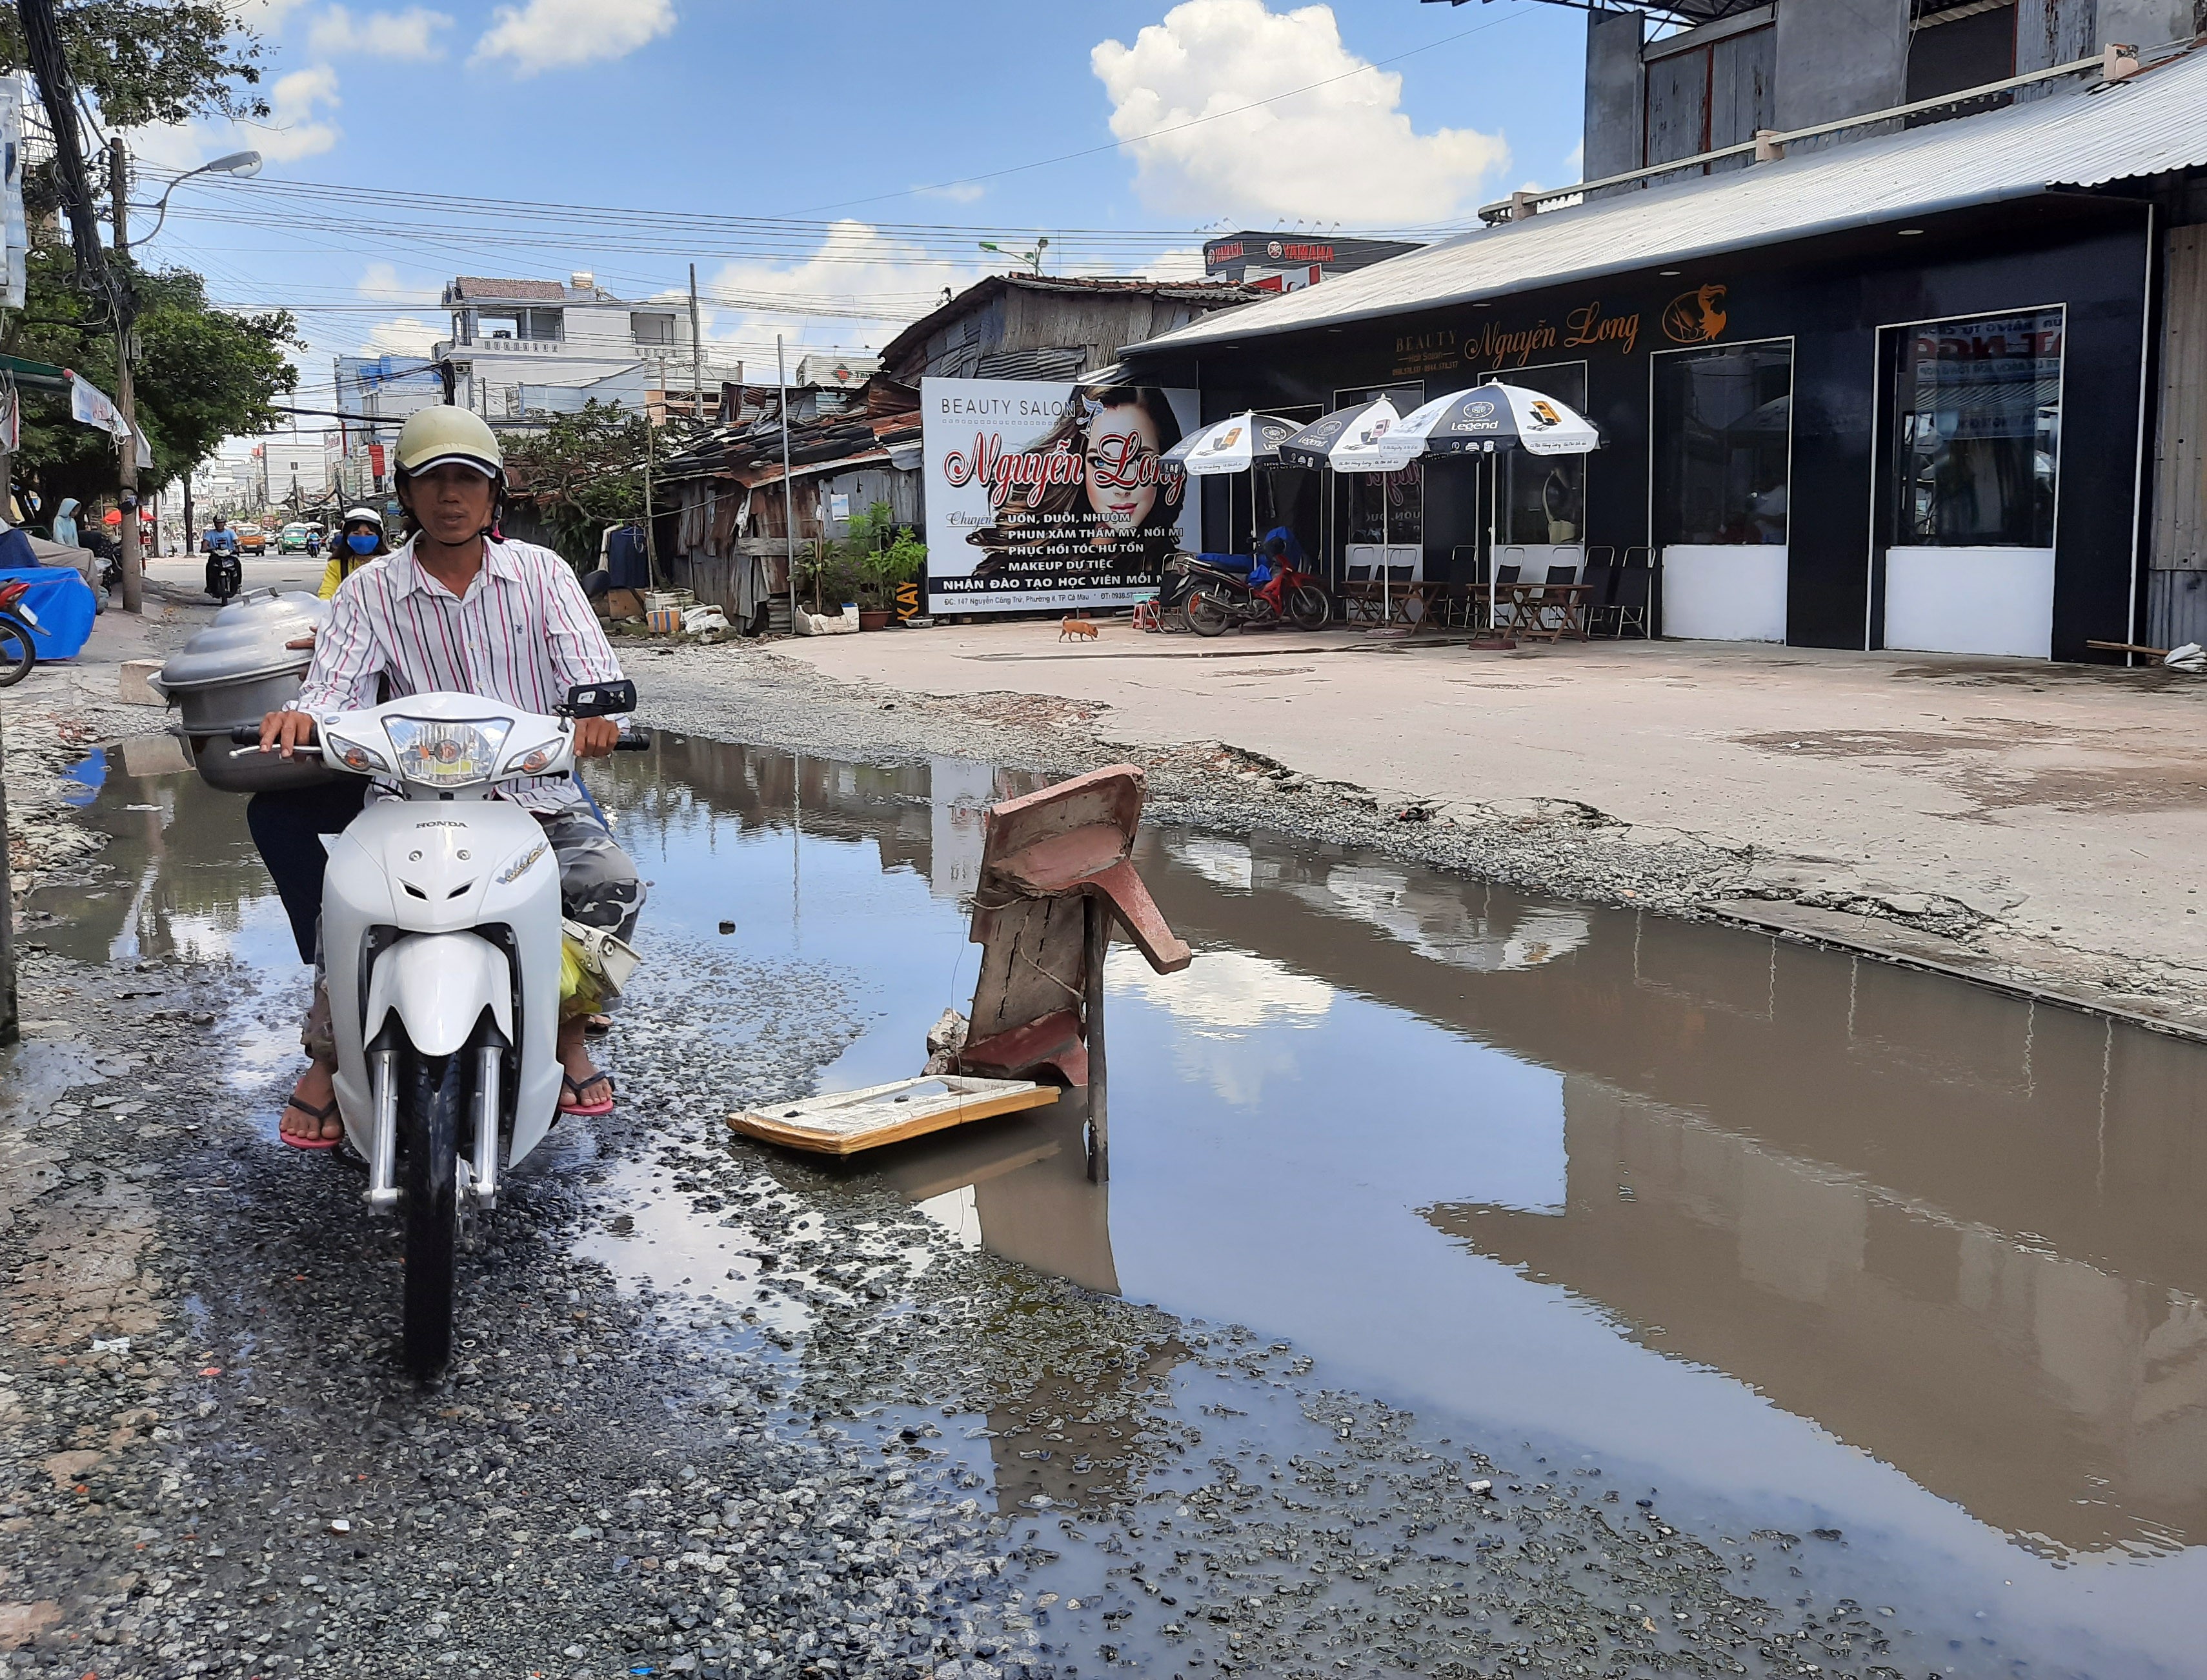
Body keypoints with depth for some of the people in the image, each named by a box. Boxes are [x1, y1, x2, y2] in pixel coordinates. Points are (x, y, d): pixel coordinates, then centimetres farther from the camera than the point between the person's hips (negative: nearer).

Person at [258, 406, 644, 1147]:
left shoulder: (541, 572, 6)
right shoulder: (370, 591, 5)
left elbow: (592, 667, -6)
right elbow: (334, 684, -6)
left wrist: (596, 712, -31)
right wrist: (299, 718, -31)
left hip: (538, 790, 0)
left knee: (613, 883, -25)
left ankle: (569, 1030, 0)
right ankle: (326, 1062, -2)